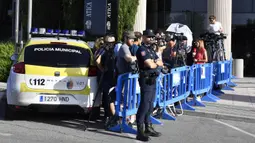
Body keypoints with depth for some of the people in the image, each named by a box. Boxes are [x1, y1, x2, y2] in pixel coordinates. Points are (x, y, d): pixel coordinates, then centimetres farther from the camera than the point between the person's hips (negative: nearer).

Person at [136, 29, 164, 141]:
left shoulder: (151, 49, 19)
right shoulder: (142, 50, -10)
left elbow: (161, 63, 14)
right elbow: (150, 65, -20)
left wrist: (155, 62, -7)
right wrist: (156, 63, 1)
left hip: (152, 80, 9)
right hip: (146, 80, -9)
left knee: (150, 105, 15)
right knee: (144, 105, -10)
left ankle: (148, 128, 24)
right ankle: (140, 132, -8)